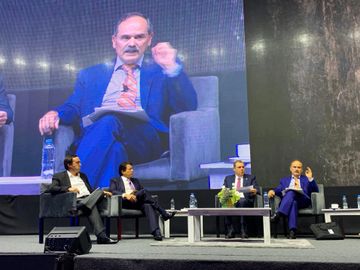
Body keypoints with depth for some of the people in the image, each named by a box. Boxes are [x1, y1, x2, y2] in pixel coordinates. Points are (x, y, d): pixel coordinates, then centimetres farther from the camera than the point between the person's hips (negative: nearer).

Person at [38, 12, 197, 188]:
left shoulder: (159, 71, 22)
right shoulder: (90, 75, 31)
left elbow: (187, 108, 8)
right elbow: (73, 108, 21)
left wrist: (173, 68, -4)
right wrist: (56, 114, -3)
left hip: (145, 139, -1)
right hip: (95, 136, 2)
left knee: (108, 121, -34)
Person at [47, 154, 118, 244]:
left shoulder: (83, 175, 32)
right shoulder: (59, 176, 13)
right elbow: (51, 189, -4)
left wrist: (103, 193, 11)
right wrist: (68, 189, -18)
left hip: (91, 199, 5)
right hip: (75, 202, -4)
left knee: (99, 191, -32)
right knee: (92, 207, -35)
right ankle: (101, 236, -43)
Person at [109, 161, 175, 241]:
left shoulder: (135, 181, 31)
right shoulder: (115, 181, 18)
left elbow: (143, 192, 21)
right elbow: (112, 191, -2)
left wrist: (136, 193, -4)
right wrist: (125, 195, -21)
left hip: (138, 202, 4)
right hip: (125, 202, -4)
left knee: (148, 206, -34)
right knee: (144, 191, -30)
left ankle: (156, 232, -49)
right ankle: (164, 214, -27)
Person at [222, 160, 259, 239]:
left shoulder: (251, 178, 20)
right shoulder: (228, 178, 24)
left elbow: (257, 190, 10)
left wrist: (254, 191, -15)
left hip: (245, 200, -1)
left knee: (242, 202, -38)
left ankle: (244, 231, -31)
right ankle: (230, 231, -27)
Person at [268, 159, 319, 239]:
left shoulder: (306, 179, 29)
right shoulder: (284, 180, 32)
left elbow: (315, 191, 15)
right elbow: (278, 190, 16)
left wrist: (310, 178, 1)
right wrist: (272, 191, -7)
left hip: (303, 200, -1)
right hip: (287, 201, 1)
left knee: (291, 192, -35)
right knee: (293, 202, -38)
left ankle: (278, 214, -51)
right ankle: (292, 231, -49)